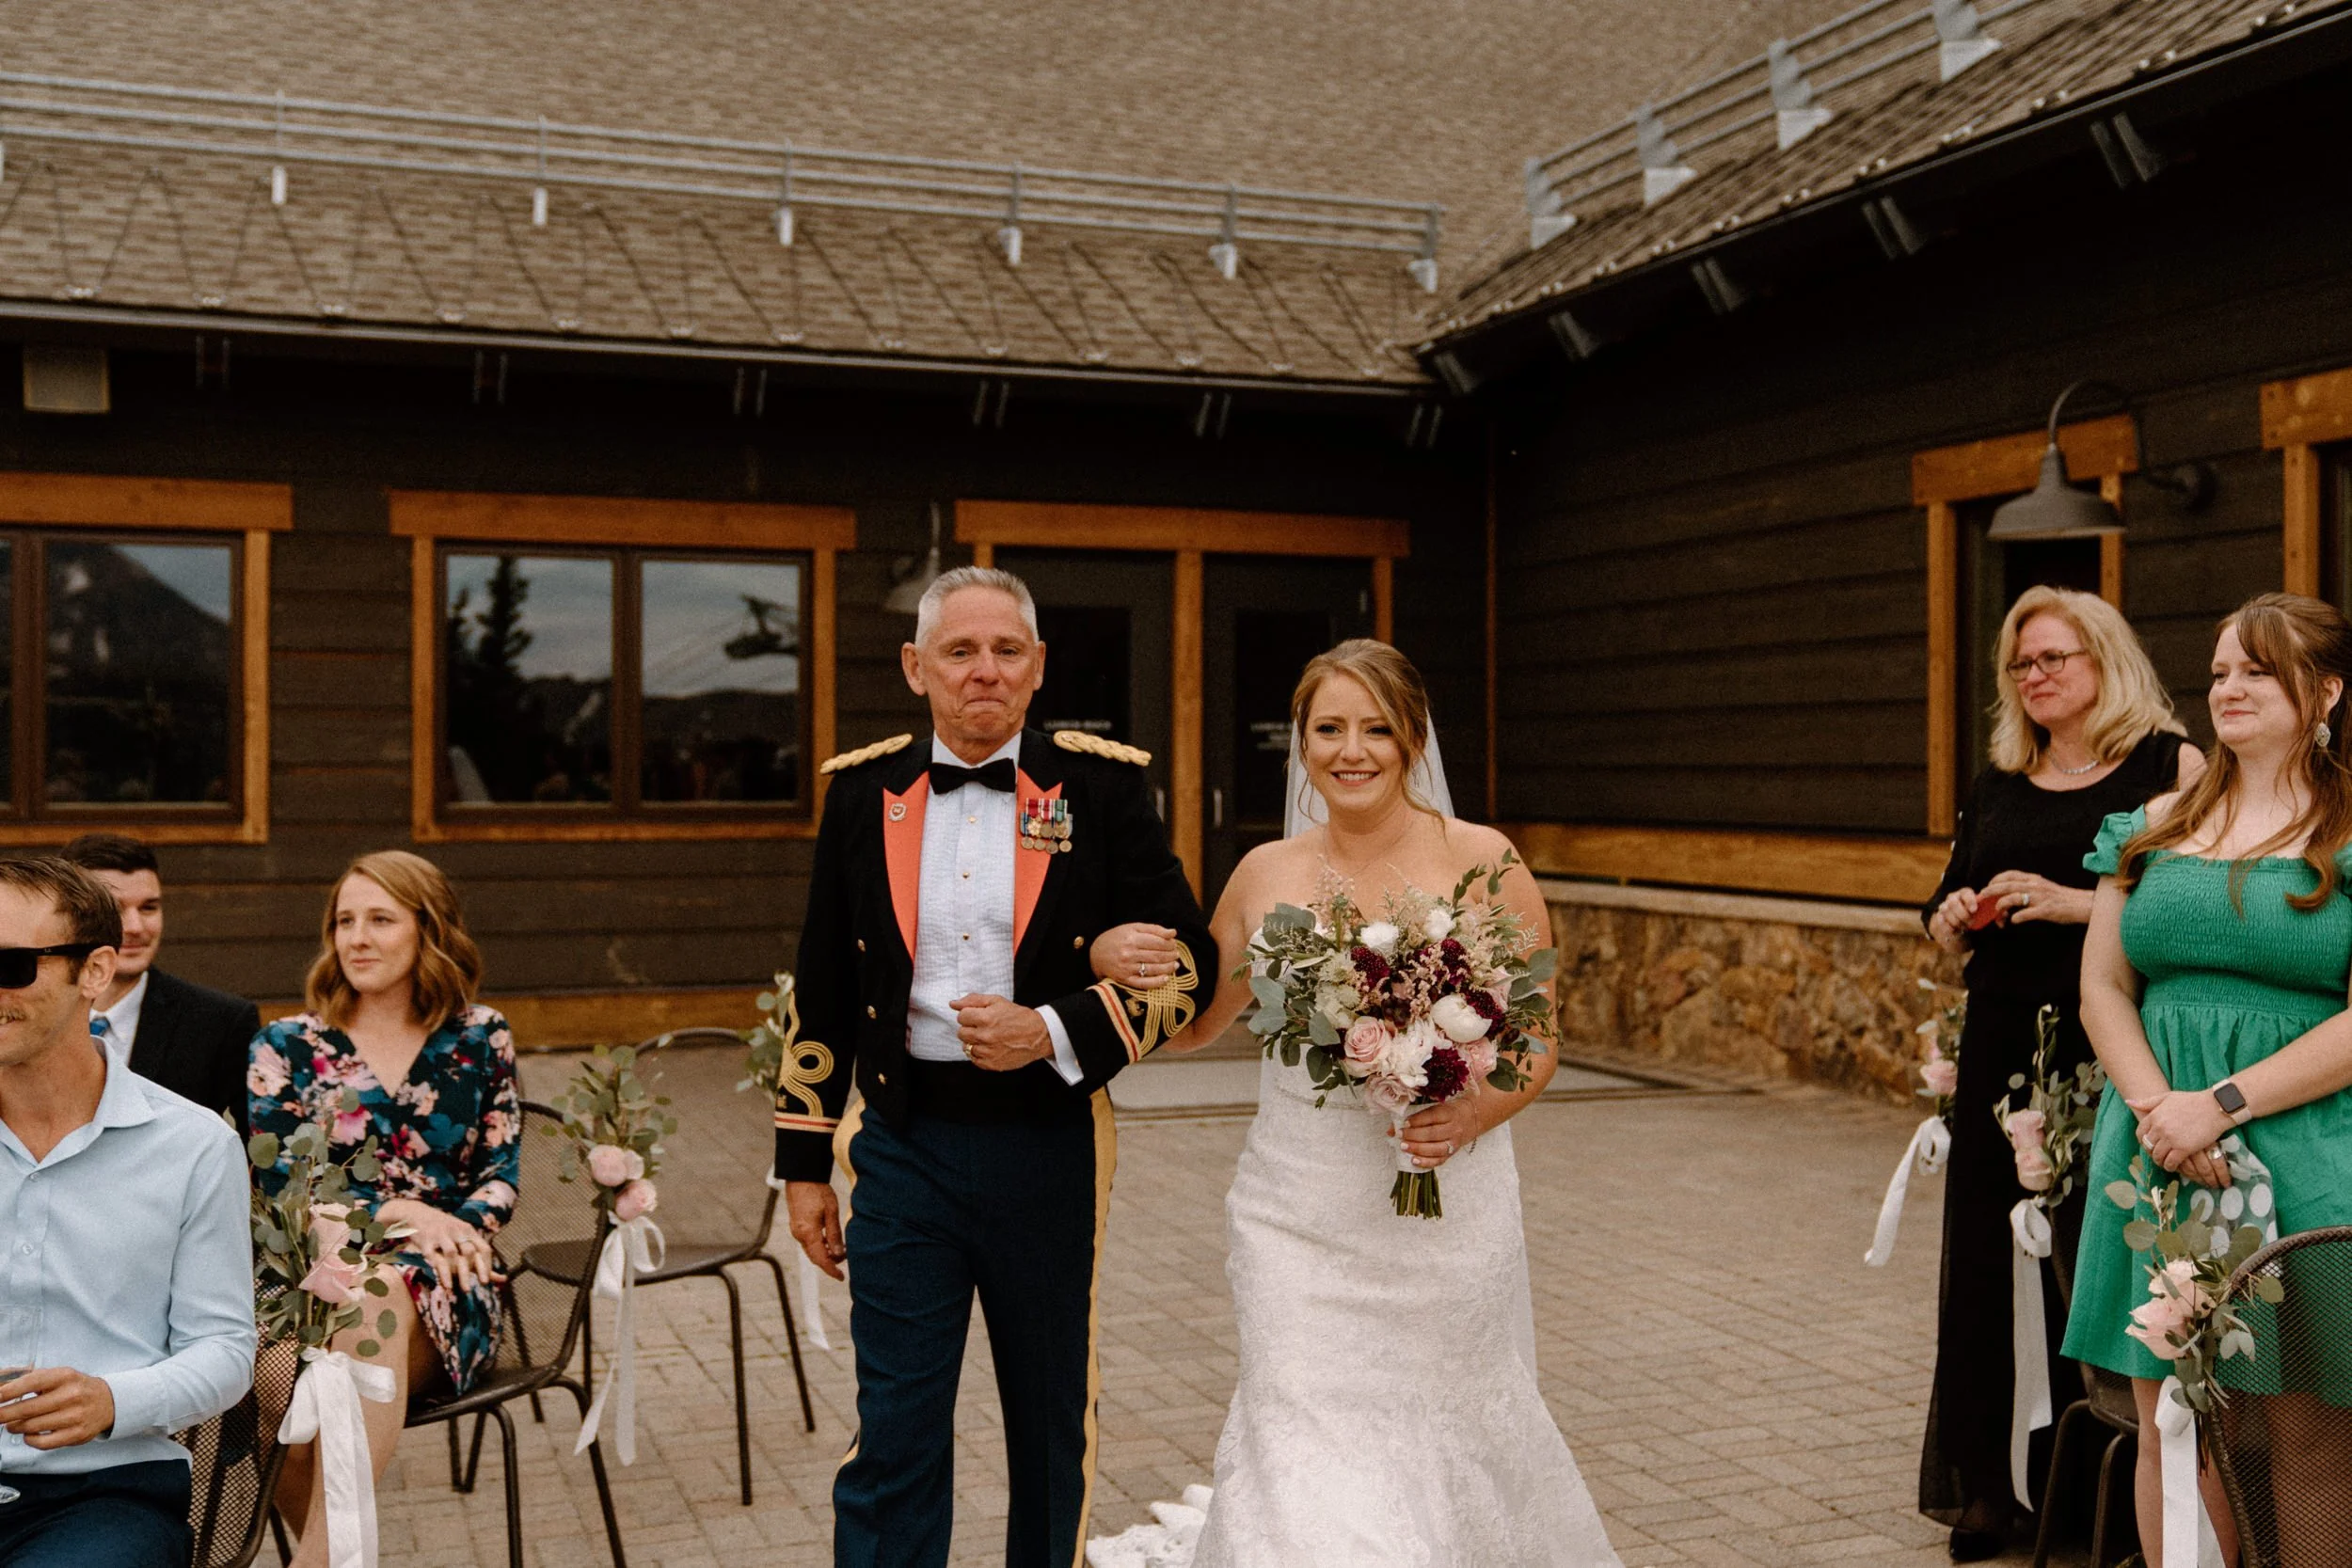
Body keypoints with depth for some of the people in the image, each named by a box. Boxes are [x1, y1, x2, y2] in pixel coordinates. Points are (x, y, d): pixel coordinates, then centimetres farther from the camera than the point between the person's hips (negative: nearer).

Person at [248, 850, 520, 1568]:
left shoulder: (480, 1039, 12)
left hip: (441, 1289, 0)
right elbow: (272, 1184, 1)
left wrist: (460, 1228, -12)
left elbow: (502, 1172, 10)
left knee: (382, 1296, -38)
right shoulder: (285, 1046, 11)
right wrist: (393, 1212, -13)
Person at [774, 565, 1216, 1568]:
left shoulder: (1102, 788, -3)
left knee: (1054, 1428, 15)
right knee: (894, 1437, 2)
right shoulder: (863, 792, 3)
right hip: (903, 1147, 1)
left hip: (1049, 1144, 0)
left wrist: (1055, 1033, -17)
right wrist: (804, 1160, 8)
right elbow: (822, 991, 8)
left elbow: (1188, 965, -3)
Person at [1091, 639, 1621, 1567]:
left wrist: (1471, 1117, -19)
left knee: (1449, 1446, 9)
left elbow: (1537, 1047, 1)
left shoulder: (1484, 863, -3)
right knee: (1304, 1456, -4)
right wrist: (1117, 962, -4)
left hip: (1447, 1219, -1)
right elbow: (1194, 1023, 16)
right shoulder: (1266, 874, 5)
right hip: (1299, 1221, 2)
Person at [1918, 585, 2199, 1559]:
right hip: (2002, 1050, 5)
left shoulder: (2170, 766, 0)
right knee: (1988, 1258, 5)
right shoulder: (1996, 787, 16)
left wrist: (2073, 904, -17)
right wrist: (1955, 920, 1)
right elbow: (1948, 920, 23)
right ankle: (1988, 1486, 15)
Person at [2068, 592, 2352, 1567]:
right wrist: (2157, 1104, -8)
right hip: (2158, 1148, 4)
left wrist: (2220, 1104, -16)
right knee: (2167, 1423, 7)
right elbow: (2102, 987, 9)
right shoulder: (2157, 825, 12)